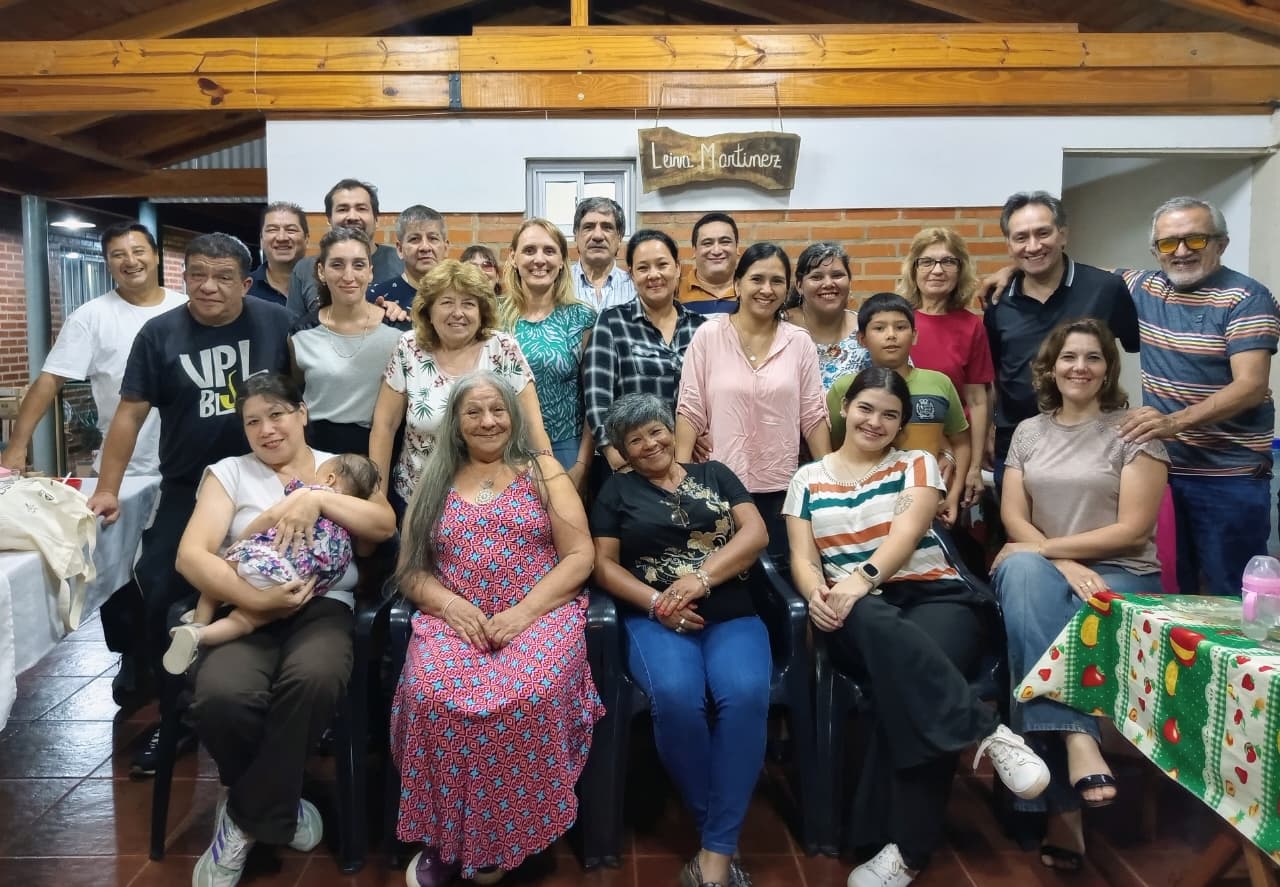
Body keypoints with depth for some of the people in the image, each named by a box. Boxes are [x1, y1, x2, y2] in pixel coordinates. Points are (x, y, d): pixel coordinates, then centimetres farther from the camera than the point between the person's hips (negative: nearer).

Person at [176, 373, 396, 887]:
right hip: (245, 609, 1)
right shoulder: (229, 473, 14)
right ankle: (276, 809, 0)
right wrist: (254, 597, -15)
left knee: (313, 677, -36)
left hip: (322, 606, 0)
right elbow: (190, 555, 1)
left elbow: (385, 525, 0)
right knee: (222, 696, -32)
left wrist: (317, 498, -13)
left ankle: (246, 817, -11)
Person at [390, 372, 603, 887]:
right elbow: (411, 570, 11)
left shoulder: (542, 472, 9)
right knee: (432, 696, -30)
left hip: (539, 613, -1)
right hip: (454, 618, 2)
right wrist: (450, 605, -11)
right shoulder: (434, 482, 16)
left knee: (527, 697, -32)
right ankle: (445, 838, -10)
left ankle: (502, 837, -10)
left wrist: (523, 612, -12)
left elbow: (580, 555, 1)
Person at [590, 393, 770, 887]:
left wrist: (701, 578, -11)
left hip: (732, 614, 1)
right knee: (677, 697, -33)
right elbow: (604, 565, 7)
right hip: (655, 619, -1)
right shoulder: (617, 490, 15)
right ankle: (724, 834, -11)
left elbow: (756, 533, 5)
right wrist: (656, 603, -11)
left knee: (746, 694, -31)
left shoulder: (715, 474, 17)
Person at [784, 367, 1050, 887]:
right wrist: (818, 595, -17)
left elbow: (907, 534, -4)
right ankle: (989, 733, -35)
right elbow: (802, 558, 9)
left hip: (933, 596, 0)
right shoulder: (808, 479, 19)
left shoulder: (917, 465, 15)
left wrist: (864, 576, -26)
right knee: (883, 629, -40)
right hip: (856, 613, 0)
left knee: (902, 678, -36)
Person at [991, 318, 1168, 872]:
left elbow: (1133, 530, -8)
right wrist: (1063, 564, -13)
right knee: (1022, 571, -36)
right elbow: (1013, 518, 4)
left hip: (1121, 576, -3)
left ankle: (1062, 811, -28)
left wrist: (1046, 548, -12)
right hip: (1047, 572, 3)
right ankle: (1078, 741, -42)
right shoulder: (1029, 432, 14)